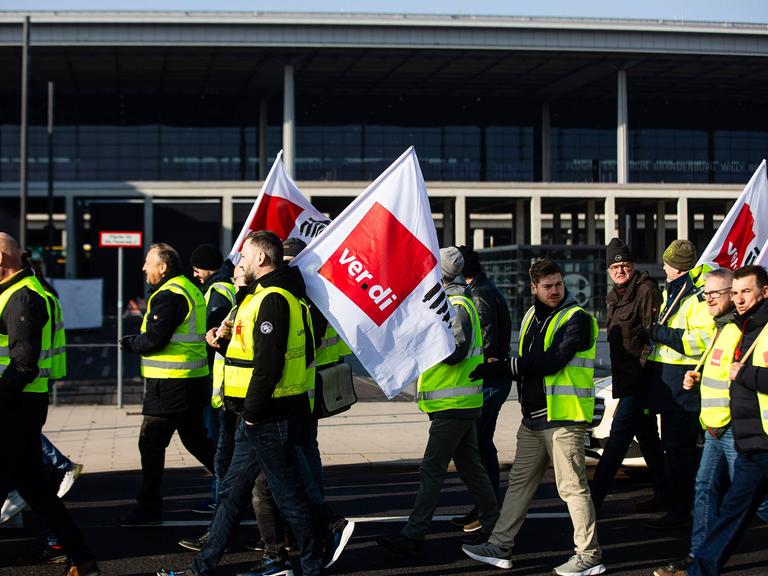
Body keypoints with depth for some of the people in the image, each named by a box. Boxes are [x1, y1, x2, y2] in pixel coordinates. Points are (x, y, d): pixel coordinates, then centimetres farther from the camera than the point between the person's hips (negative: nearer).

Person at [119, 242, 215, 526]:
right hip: (193, 381, 10)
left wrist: (128, 343, -2)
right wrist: (136, 340, 12)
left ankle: (149, 508, 3)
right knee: (196, 440, 18)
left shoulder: (168, 295, -16)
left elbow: (153, 339, -21)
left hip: (170, 385, -10)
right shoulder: (190, 289, 16)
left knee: (151, 444, -2)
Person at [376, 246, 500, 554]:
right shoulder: (453, 303, 18)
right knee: (470, 465, 15)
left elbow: (457, 350, -24)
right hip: (462, 402, 10)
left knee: (432, 468, -8)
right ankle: (492, 525, 23)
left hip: (454, 404, -10)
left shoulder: (456, 306, -15)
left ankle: (413, 534, -6)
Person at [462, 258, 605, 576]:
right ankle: (500, 547, 22)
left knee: (572, 486, -4)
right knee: (520, 481, 13)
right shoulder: (532, 316, 14)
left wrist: (503, 366, -17)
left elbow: (552, 361, -21)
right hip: (533, 418, 8)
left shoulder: (577, 318, -11)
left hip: (563, 418, -8)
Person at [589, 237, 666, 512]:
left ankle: (595, 497, -9)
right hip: (626, 377, 10)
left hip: (639, 376, -10)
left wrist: (642, 364, -18)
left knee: (619, 434, -9)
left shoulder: (646, 290, -10)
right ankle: (663, 493, 23)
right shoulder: (616, 296, 17)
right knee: (646, 434, 14)